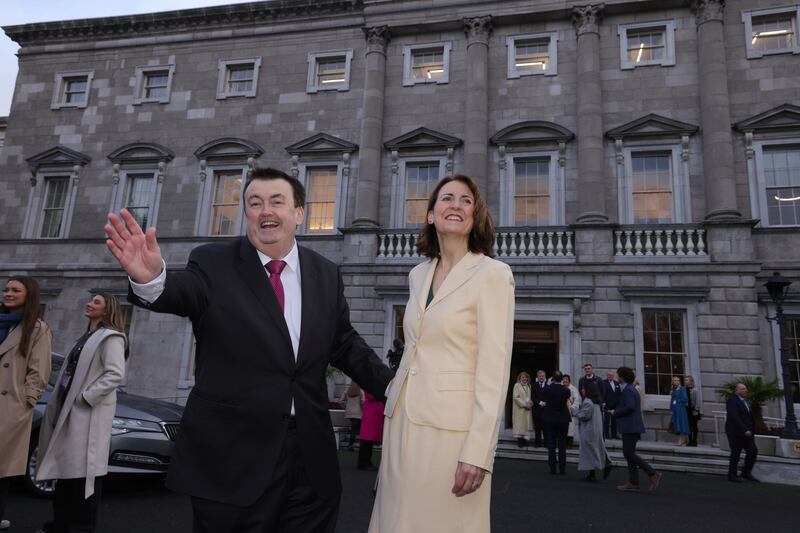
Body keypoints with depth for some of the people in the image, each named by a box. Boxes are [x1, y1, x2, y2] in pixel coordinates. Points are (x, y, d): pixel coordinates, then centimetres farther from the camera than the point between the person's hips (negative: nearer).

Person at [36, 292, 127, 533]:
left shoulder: (110, 337, -9)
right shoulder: (86, 337, 20)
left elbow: (116, 374, -20)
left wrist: (85, 397, -19)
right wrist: (60, 403, 11)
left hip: (89, 412, -9)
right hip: (70, 410, 9)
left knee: (83, 470, -4)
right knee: (66, 467, 15)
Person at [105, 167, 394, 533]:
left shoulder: (326, 274, 7)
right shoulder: (213, 264, -4)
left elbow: (344, 345, 12)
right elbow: (181, 293, -23)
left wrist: (390, 384, 0)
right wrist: (151, 278, -46)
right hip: (230, 461, -3)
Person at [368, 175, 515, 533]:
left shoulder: (492, 274, -7)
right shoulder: (418, 275, 12)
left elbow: (494, 369, -13)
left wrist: (477, 450, -18)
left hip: (451, 426, -6)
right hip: (403, 420, 6)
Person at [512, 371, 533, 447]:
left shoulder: (528, 386, 11)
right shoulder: (517, 385, -7)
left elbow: (530, 396, 16)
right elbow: (515, 397, -13)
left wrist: (530, 403, -5)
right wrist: (524, 404, -17)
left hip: (527, 408, 6)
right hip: (519, 408, -6)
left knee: (526, 423, 6)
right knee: (519, 424, -3)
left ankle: (525, 439, 11)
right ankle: (519, 440, 3)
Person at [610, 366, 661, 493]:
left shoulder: (627, 390, -15)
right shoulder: (631, 389, 16)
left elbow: (630, 407, -26)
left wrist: (615, 412, -13)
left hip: (630, 427, -10)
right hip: (631, 427, 10)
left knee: (629, 453, -7)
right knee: (629, 453, 11)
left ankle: (653, 474, -5)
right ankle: (633, 483, 13)